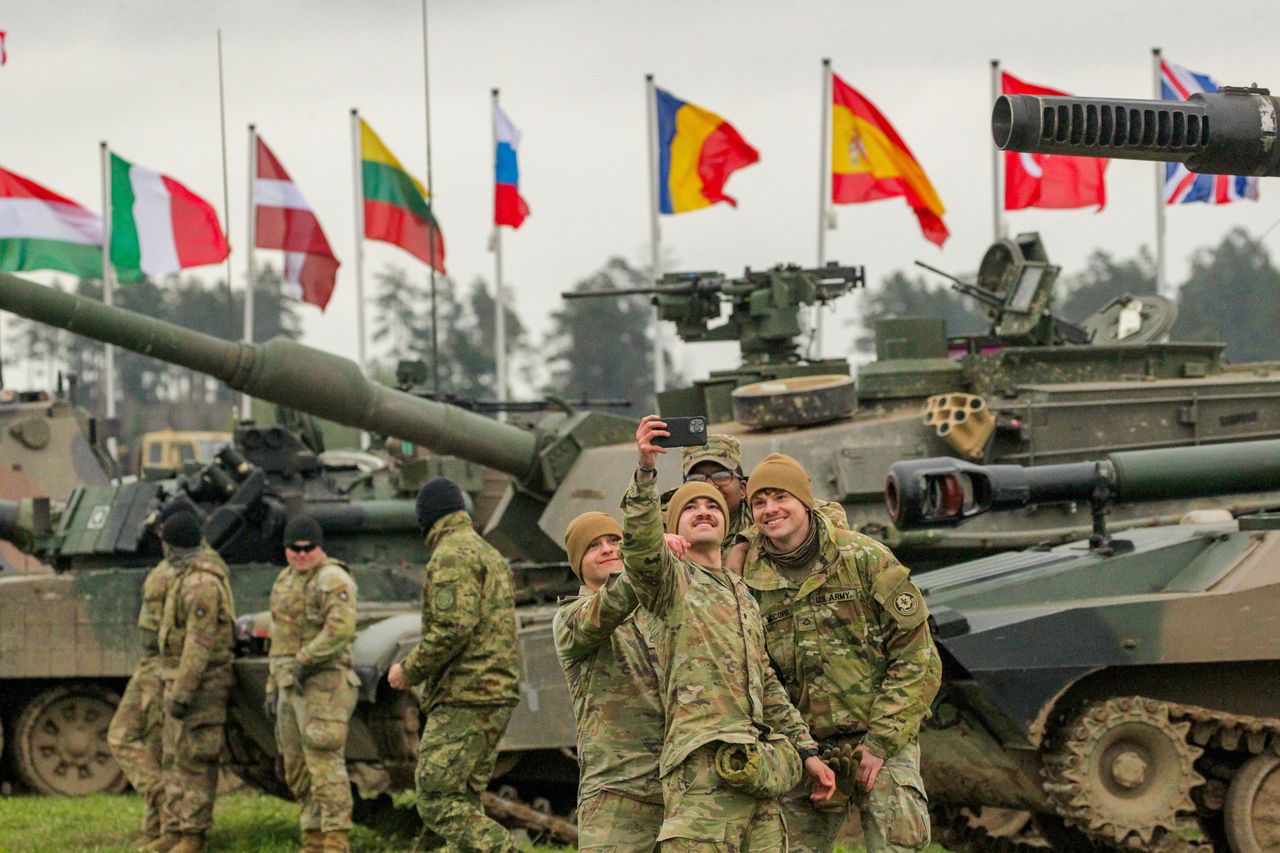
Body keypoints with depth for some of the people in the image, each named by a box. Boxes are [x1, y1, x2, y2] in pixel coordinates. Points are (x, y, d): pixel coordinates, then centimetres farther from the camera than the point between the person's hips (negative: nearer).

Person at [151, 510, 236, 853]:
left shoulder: (201, 584, -21)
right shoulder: (206, 562, 9)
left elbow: (199, 644, -25)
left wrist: (182, 693, -26)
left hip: (199, 681, -11)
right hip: (178, 677, 11)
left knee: (194, 760, -6)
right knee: (174, 760, 12)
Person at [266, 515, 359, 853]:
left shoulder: (333, 579, -10)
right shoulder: (285, 581, 19)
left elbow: (341, 628, -24)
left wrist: (304, 660, -22)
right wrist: (273, 688, 22)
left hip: (323, 685, -9)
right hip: (291, 686, 9)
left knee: (324, 764, -13)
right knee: (297, 771, 10)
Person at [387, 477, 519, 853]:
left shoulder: (451, 557, -11)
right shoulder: (491, 554, 20)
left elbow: (453, 628, -22)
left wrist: (411, 670, -10)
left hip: (464, 699, -10)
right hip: (497, 696, 10)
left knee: (437, 801, -11)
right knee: (463, 801, 11)